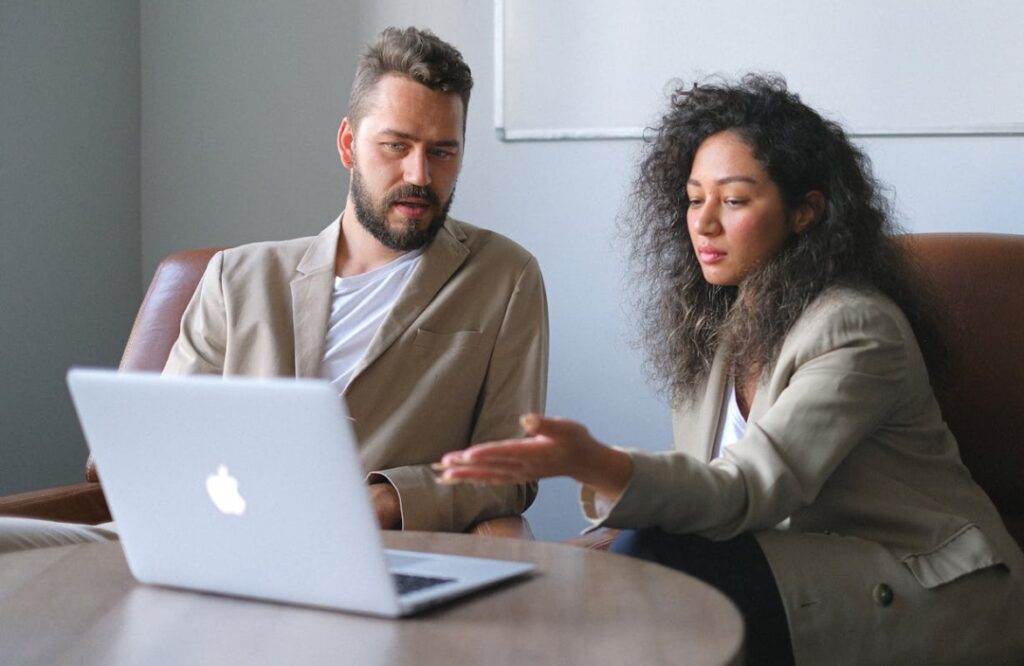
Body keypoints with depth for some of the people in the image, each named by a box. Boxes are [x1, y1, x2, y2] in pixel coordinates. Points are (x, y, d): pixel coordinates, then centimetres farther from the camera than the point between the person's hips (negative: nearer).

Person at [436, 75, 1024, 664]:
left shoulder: (855, 329, -17)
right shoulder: (714, 325, 9)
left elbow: (748, 492, -28)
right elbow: (706, 487, 8)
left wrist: (597, 465, -45)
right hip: (791, 565, 7)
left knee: (652, 559, -25)